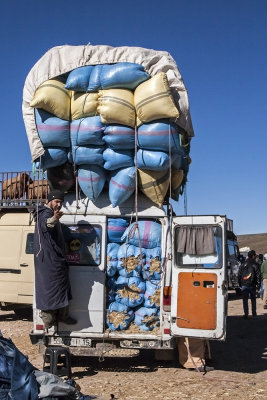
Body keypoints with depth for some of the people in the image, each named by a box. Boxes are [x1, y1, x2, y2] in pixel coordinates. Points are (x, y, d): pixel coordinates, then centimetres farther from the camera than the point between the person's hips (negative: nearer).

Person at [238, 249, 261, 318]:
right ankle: (254, 313, 21)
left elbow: (239, 275, 7)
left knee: (245, 300, 2)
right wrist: (258, 285, 0)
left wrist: (240, 284, 15)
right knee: (253, 300, 15)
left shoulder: (243, 265, 4)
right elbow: (258, 275, -6)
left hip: (244, 285, 1)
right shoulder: (254, 265, -5)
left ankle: (246, 314, -5)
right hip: (252, 285, -1)